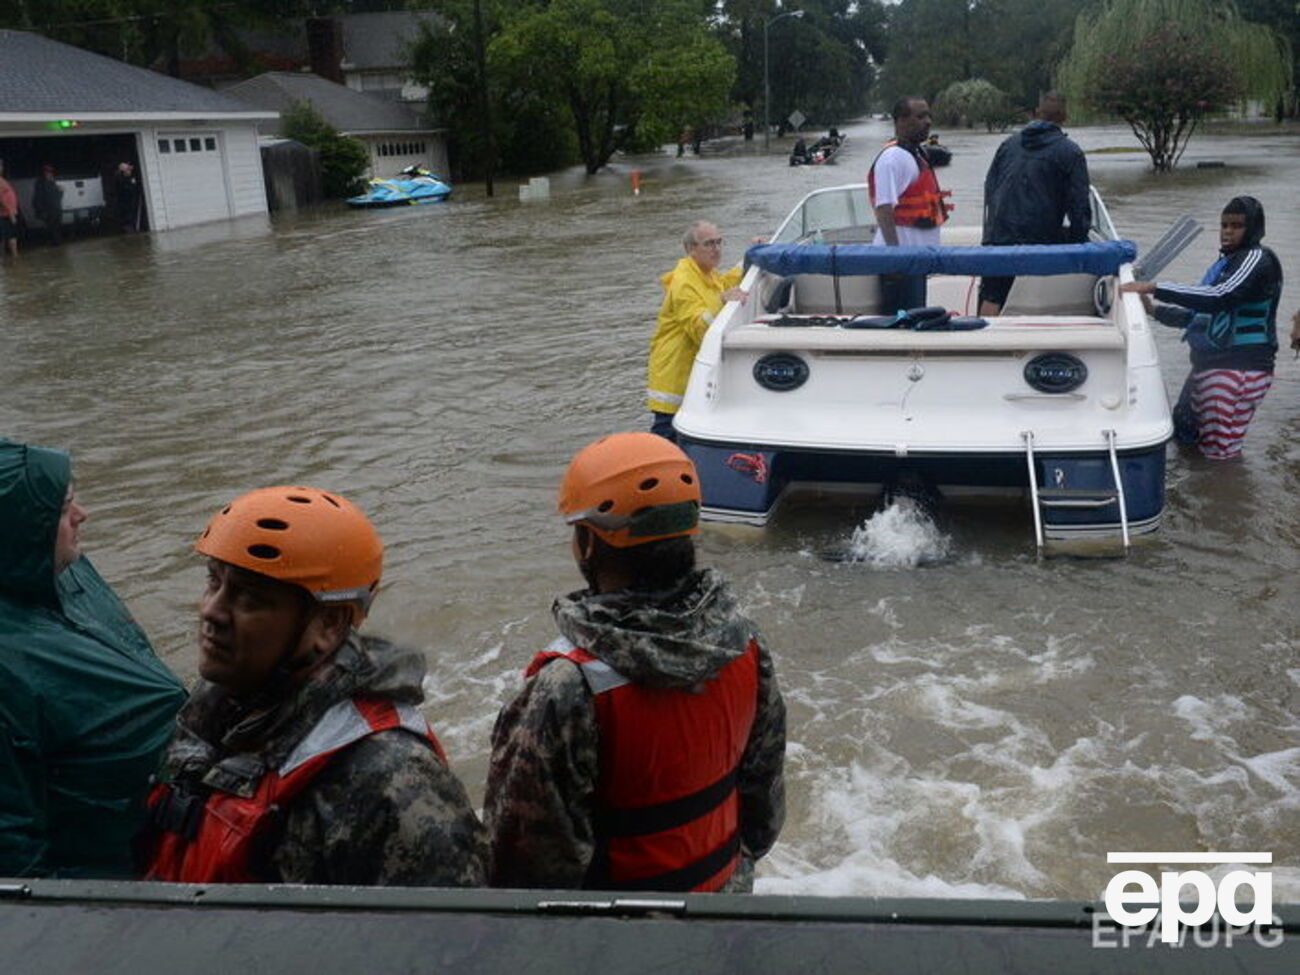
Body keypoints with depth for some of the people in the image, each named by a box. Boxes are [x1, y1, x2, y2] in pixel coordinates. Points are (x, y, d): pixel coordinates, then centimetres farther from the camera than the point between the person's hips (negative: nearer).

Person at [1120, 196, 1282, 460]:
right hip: (1208, 363, 10)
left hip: (1239, 367, -10)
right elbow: (1200, 315, 21)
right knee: (1184, 432, 21)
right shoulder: (1226, 262, 16)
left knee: (1220, 453, -5)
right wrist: (1155, 309, 10)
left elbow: (1219, 298, -28)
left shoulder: (1257, 259, -11)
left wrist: (1154, 287, -30)